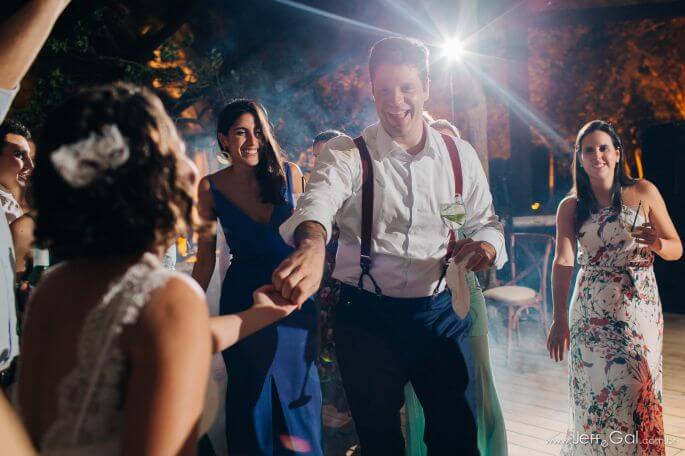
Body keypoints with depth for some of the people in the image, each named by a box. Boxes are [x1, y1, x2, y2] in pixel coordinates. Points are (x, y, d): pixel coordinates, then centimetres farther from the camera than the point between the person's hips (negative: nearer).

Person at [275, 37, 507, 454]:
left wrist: (486, 246, -14)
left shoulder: (460, 155, 3)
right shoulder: (347, 154, -8)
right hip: (368, 317, -2)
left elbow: (485, 221, 11)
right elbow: (319, 200, -29)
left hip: (441, 312, 2)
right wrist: (313, 244, -53)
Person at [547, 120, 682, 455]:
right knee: (594, 390, 1)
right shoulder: (571, 206, 3)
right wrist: (559, 319, -22)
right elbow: (563, 261, -11)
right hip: (591, 310, 0)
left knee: (636, 390, 2)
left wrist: (657, 244, -20)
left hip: (639, 308, 0)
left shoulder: (643, 192, 3)